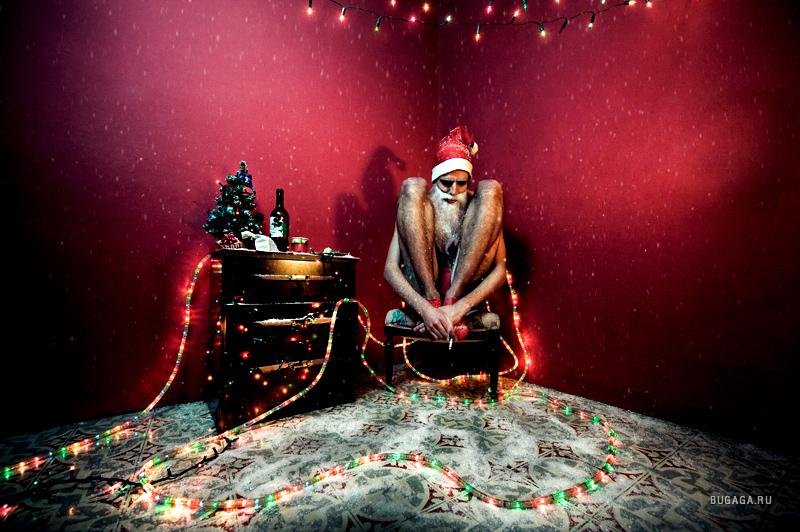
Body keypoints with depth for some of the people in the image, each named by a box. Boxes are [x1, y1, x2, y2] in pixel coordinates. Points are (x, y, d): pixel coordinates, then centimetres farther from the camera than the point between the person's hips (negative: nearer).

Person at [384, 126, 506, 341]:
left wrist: (460, 307, -21)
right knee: (412, 186, -11)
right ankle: (433, 301, -21)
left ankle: (452, 302, -20)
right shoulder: (417, 204, 8)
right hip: (423, 290, 0)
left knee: (490, 188, -10)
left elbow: (499, 270, -3)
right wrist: (426, 308, -23)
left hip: (464, 289, 1)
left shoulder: (481, 207, 10)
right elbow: (390, 269, -5)